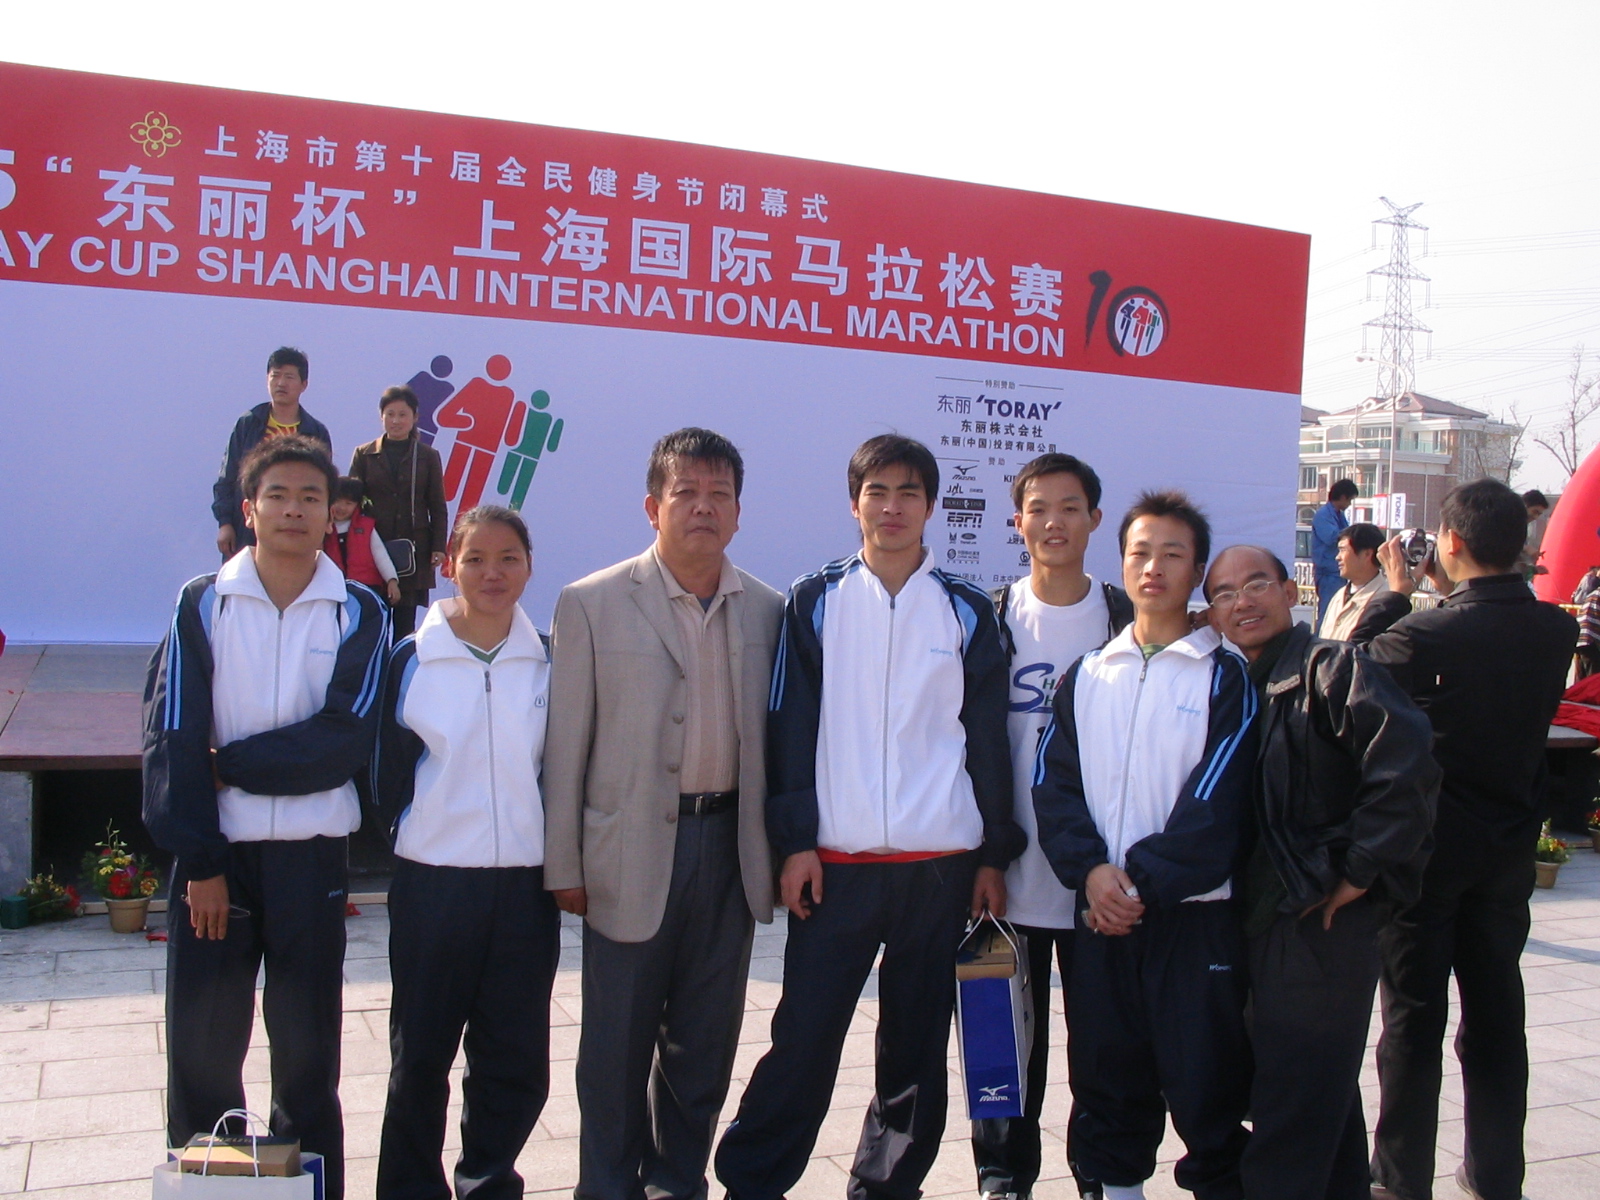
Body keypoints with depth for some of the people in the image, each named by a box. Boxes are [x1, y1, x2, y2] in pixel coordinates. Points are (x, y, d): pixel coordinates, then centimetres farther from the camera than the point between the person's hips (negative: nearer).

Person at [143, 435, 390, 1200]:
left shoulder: (360, 615, 1)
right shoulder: (201, 605, 2)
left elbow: (346, 741, -9)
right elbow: (171, 741, -4)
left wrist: (230, 763, -10)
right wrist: (200, 862, -10)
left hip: (311, 855, 0)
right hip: (213, 852, 0)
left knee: (308, 1048, 7)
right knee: (201, 1046, 5)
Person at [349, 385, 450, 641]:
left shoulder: (428, 456, 7)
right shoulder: (364, 455, 7)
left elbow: (438, 507, 8)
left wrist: (438, 547, -2)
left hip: (414, 549, 0)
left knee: (405, 623, 2)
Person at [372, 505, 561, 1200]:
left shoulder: (547, 665, 5)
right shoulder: (411, 662, -2)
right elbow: (388, 774, 3)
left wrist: (556, 860, 3)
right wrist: (413, 841, 1)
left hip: (524, 884, 2)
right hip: (433, 883, -2)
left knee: (517, 1059, 7)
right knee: (420, 1053, 7)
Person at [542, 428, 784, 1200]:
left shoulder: (767, 611, 4)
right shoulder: (593, 604, -4)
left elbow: (774, 735, 8)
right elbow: (566, 743, -3)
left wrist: (777, 848, 5)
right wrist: (563, 865, -4)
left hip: (728, 843, 3)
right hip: (633, 848, -3)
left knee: (705, 1041, 14)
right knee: (617, 1044, 8)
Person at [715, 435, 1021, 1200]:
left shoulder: (967, 612, 6)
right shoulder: (816, 601, 4)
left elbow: (987, 737, 7)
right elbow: (792, 727, 1)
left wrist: (995, 855, 4)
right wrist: (794, 841, -5)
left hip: (942, 864, 2)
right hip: (837, 862, -1)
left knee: (918, 1041, 11)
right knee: (804, 1037, -2)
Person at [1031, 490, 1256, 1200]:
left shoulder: (1225, 676, -1)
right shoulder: (1086, 676, 11)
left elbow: (1217, 798, -9)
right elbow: (1053, 784, 5)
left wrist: (1143, 879, -13)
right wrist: (1091, 871, -10)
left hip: (1194, 914, -3)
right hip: (1101, 915, 4)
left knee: (1205, 1086, 1)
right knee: (1107, 1083, 12)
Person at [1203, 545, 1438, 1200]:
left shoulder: (1331, 667, -11)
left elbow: (1407, 765, -24)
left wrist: (1360, 872, -19)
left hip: (1322, 921, -9)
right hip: (1269, 920, 9)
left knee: (1290, 1107, -5)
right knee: (1324, 1095, 20)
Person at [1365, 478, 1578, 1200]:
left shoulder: (1424, 634, -23)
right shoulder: (1557, 631, -6)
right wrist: (1445, 592, 13)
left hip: (1426, 848, -5)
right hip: (1509, 852, 5)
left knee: (1414, 1018, 5)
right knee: (1496, 1015, 14)